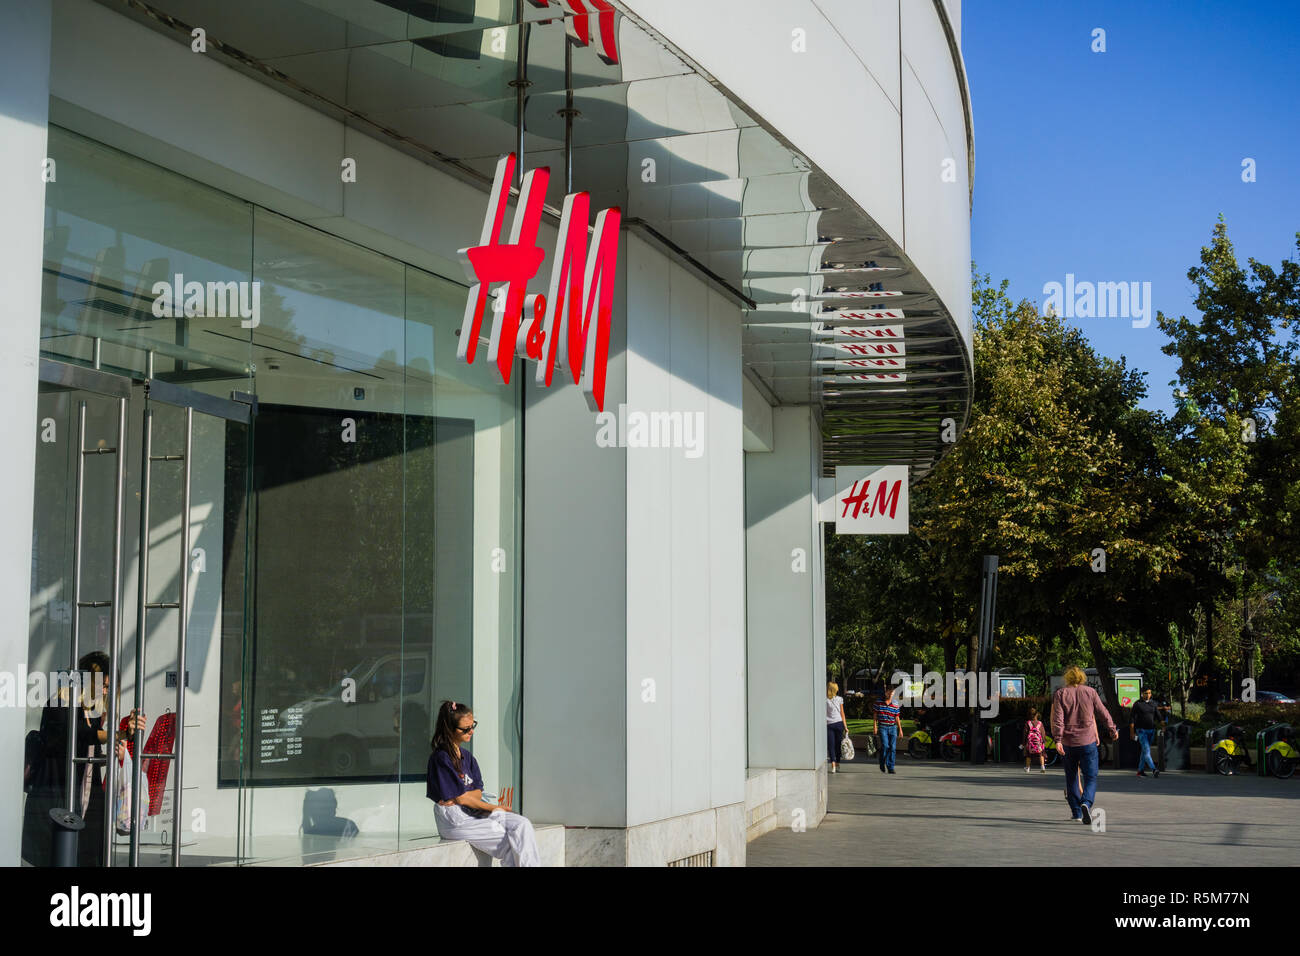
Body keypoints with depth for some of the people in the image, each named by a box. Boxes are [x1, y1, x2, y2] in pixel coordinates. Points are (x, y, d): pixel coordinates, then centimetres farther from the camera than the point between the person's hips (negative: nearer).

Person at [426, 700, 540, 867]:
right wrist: (495, 807, -6)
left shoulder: (467, 756, 15)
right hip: (455, 821, -8)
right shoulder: (441, 758, -12)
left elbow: (478, 793, 7)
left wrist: (461, 797, -15)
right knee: (513, 839, -18)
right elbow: (461, 798, -13)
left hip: (473, 812, 8)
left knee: (523, 824, -13)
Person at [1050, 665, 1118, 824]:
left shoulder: (1060, 694, 0)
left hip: (1068, 742, 1)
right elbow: (1103, 713, 8)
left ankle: (1076, 812, 16)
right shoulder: (1089, 692, 2)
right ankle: (1086, 803, -26)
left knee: (1071, 778, 13)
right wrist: (1112, 729, 22)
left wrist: (1058, 739, -16)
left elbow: (1057, 718, -11)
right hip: (1087, 741, -1)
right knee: (1091, 777, 0)